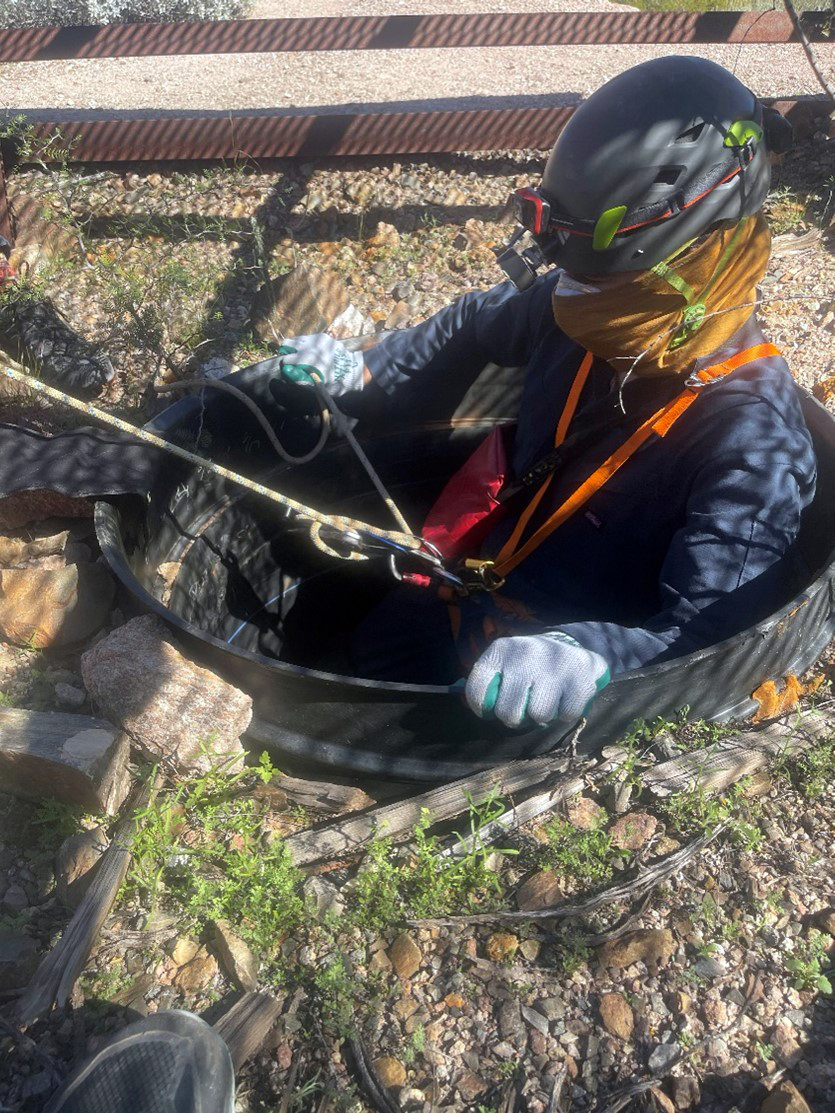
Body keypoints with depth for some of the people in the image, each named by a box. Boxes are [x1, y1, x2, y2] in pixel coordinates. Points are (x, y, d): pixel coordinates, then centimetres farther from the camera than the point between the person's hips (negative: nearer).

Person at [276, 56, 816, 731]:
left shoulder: (751, 441, -32)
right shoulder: (579, 319, -12)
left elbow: (710, 634, -37)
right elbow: (477, 327, 10)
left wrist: (585, 654, -56)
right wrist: (364, 369, 8)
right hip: (487, 593, 7)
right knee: (366, 647, 19)